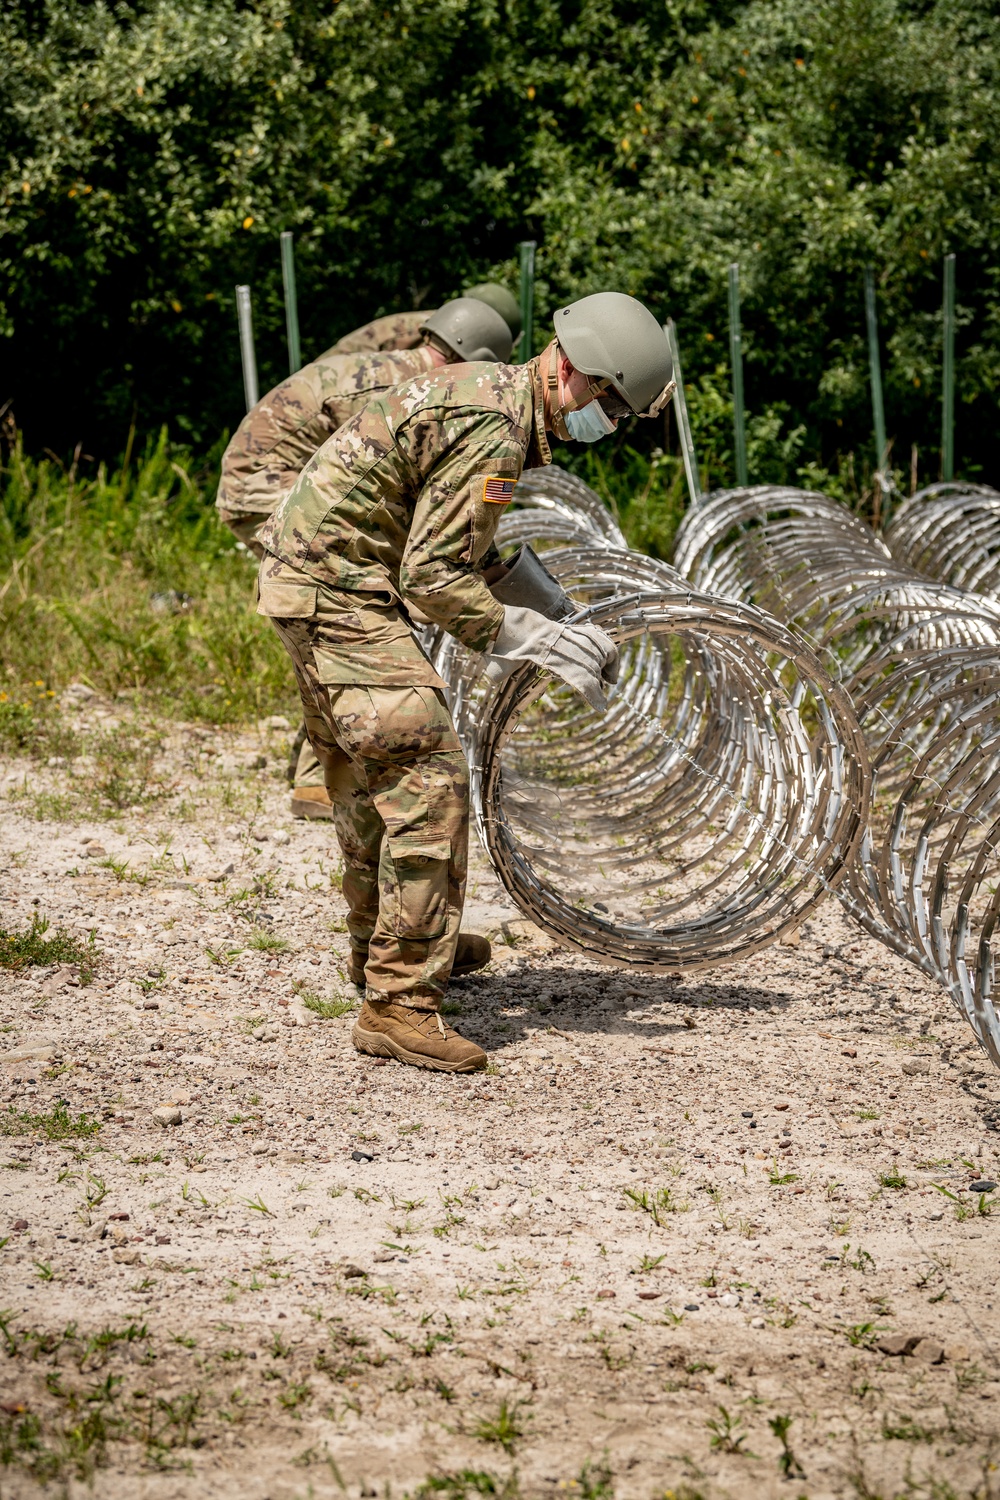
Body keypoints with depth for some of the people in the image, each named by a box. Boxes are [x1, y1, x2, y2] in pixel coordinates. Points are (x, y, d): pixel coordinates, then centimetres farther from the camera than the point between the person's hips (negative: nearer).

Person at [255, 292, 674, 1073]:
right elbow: (435, 578, -22)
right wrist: (535, 640, -16)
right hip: (339, 589, -11)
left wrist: (550, 605, 12)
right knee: (426, 774, -14)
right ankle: (400, 1002, -16)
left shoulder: (491, 389, 12)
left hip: (311, 571, 11)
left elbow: (464, 544, 20)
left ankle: (384, 942, 44)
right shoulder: (494, 429, -21)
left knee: (369, 770, 25)